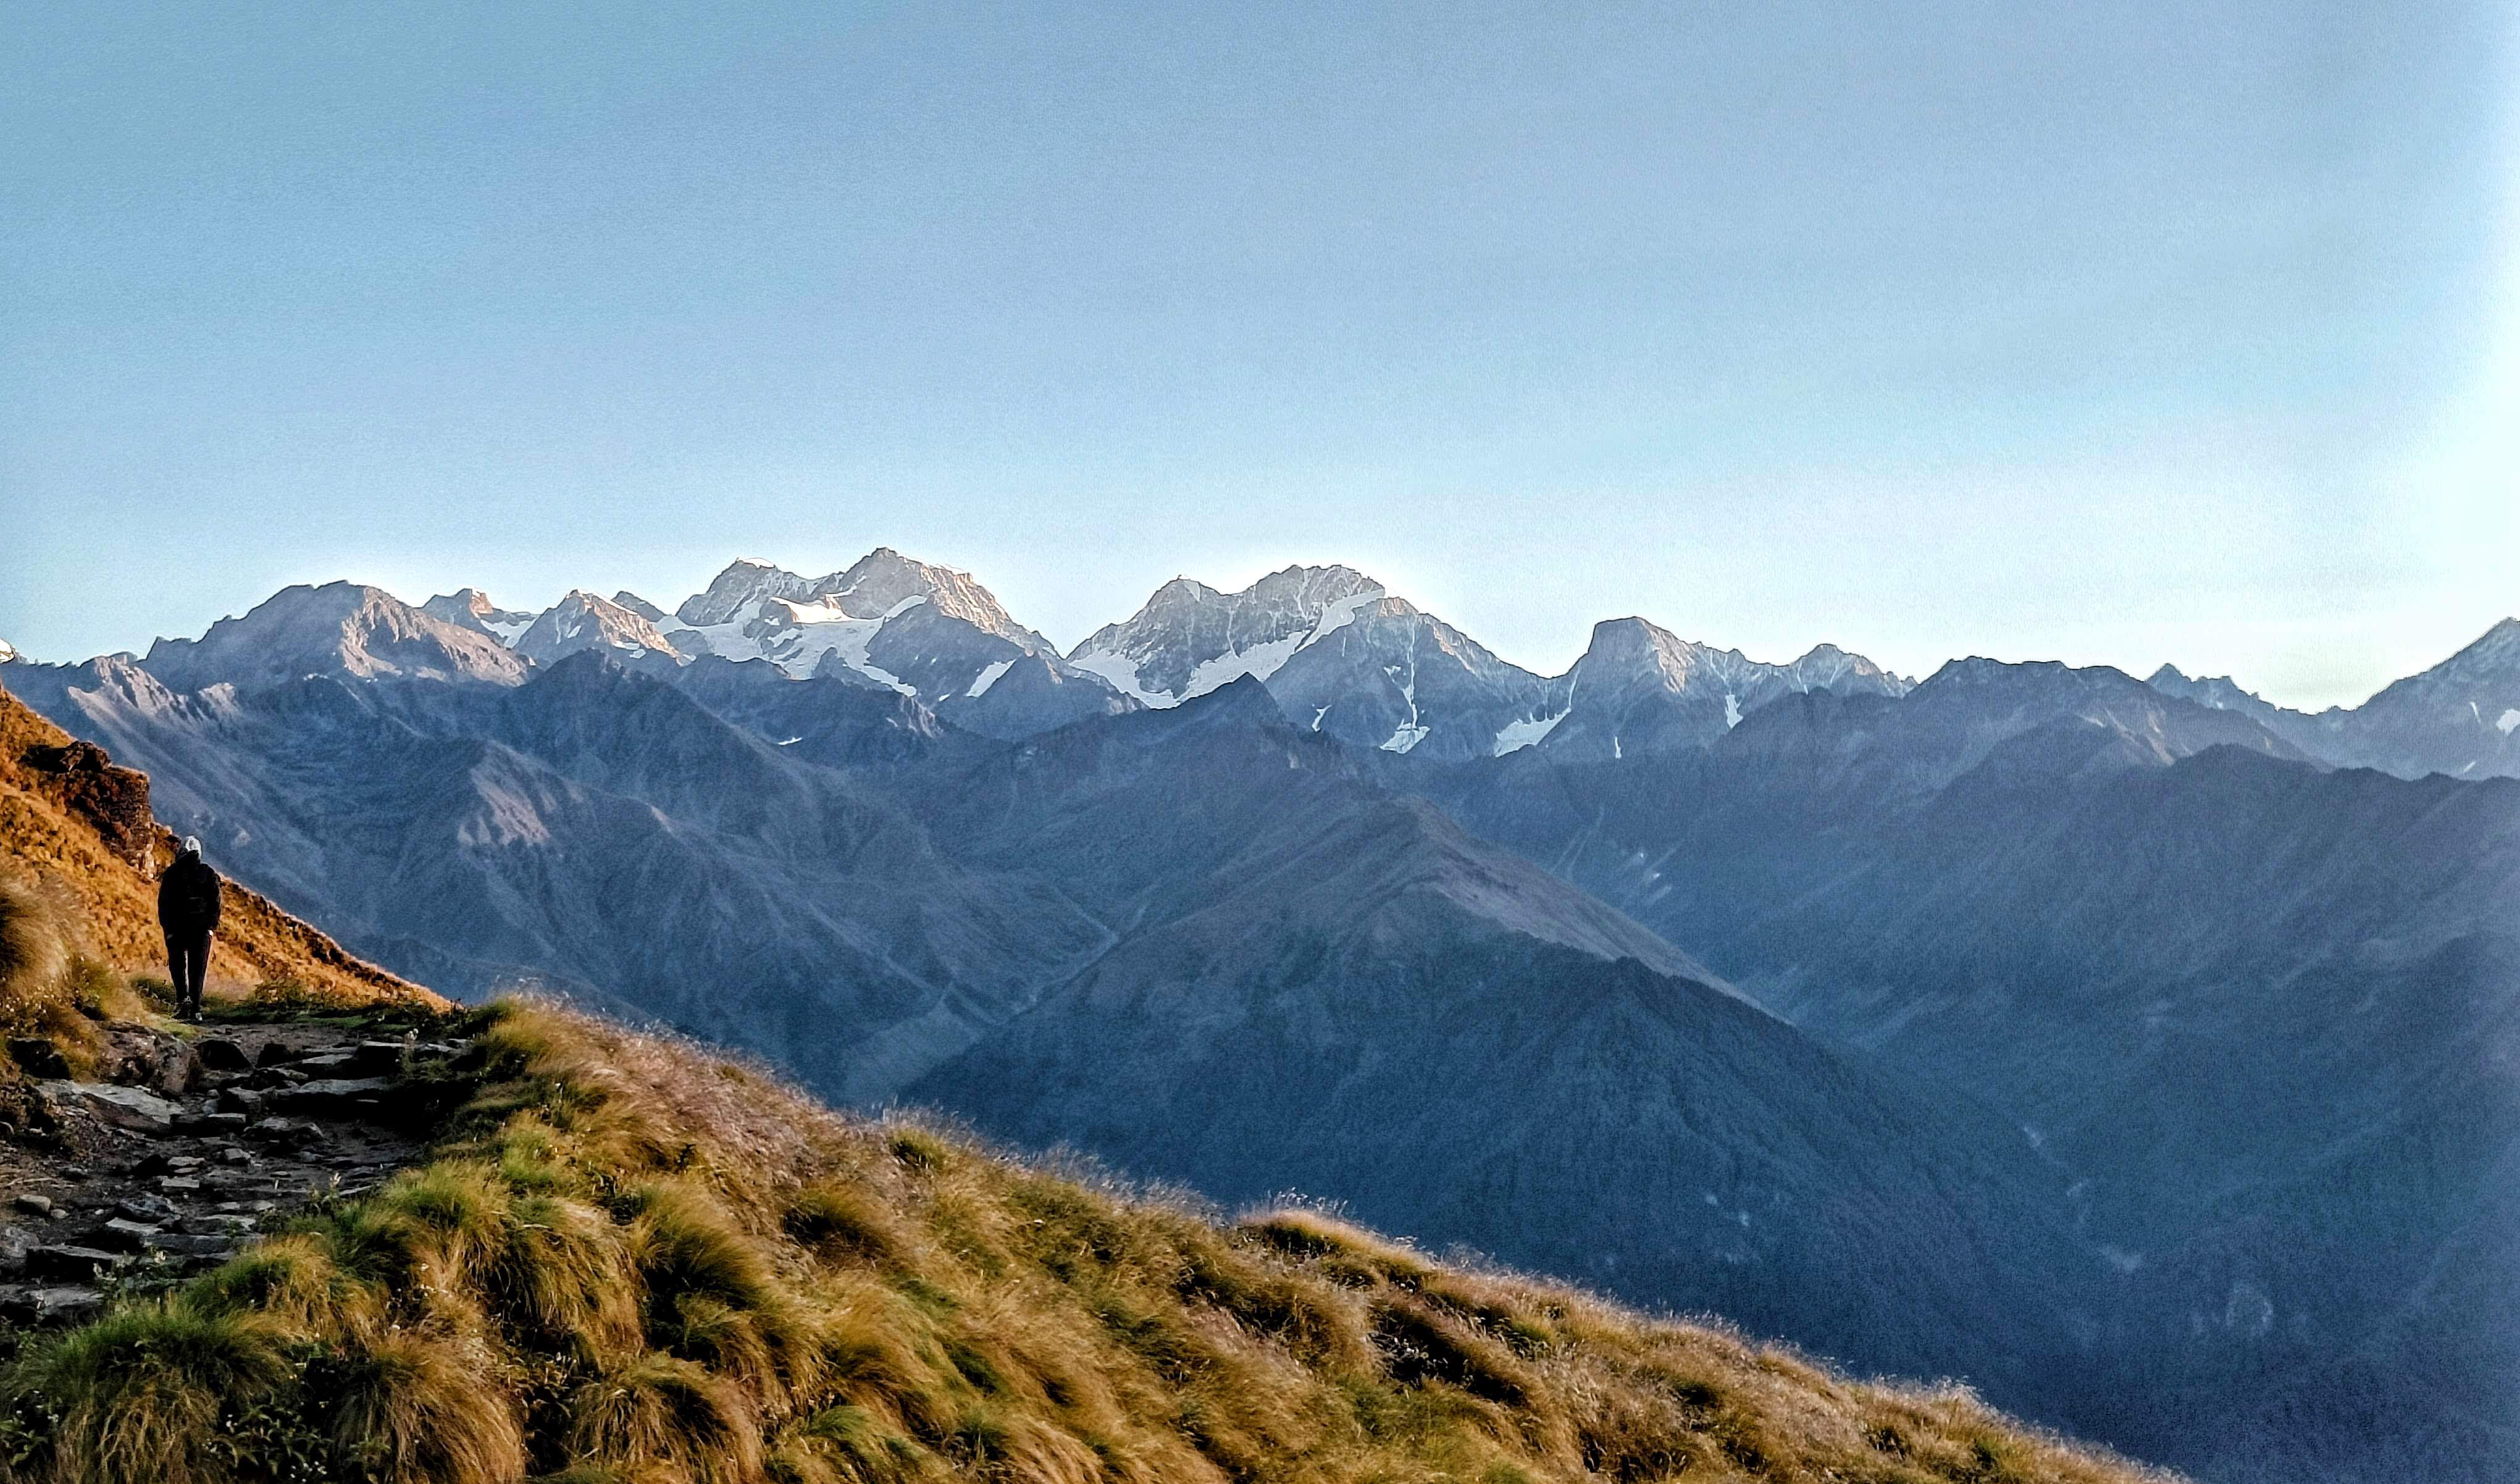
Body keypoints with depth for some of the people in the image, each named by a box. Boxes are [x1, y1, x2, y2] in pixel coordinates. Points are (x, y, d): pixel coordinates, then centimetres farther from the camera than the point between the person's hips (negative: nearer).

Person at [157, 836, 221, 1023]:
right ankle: (196, 1010, -1)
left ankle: (183, 998, -10)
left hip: (177, 929, -1)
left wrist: (167, 928, 2)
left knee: (178, 965, 11)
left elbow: (163, 903, -2)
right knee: (198, 970, 4)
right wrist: (212, 926, 6)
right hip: (202, 929, 2)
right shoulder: (209, 873, 5)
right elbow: (215, 902, 3)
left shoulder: (172, 873, 0)